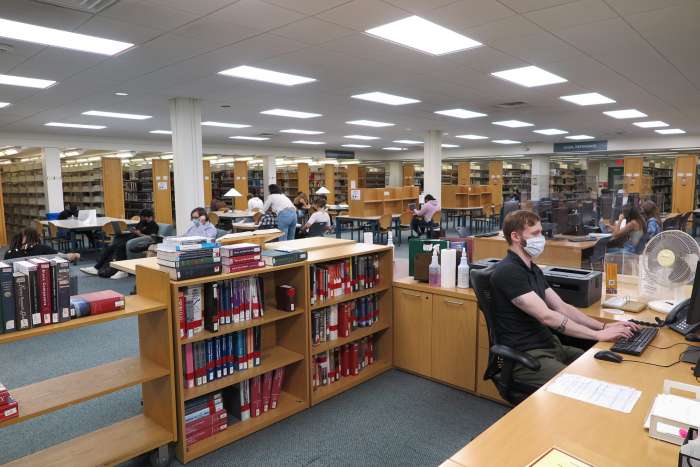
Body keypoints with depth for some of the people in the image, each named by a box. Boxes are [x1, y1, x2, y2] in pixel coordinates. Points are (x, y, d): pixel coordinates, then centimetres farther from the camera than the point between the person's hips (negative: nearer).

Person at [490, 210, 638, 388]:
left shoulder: (533, 269, 13)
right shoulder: (508, 272, -19)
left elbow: (563, 308, 11)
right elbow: (547, 317, -23)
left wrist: (604, 326, 0)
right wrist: (599, 335, -19)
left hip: (551, 345, 9)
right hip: (526, 356, -9)